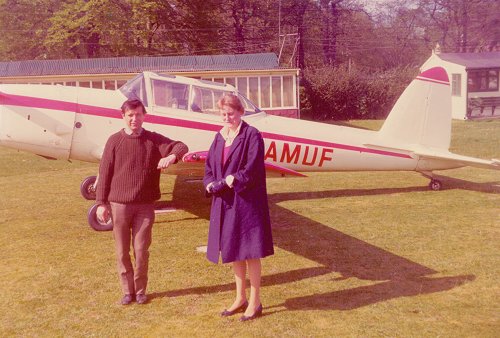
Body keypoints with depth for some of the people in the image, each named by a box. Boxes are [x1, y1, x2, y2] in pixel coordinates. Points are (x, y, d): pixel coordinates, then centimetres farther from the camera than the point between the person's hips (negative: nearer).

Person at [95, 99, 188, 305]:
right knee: (122, 252, 8)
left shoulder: (153, 140, 3)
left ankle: (140, 290, 23)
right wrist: (101, 203, -1)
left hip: (144, 205, 0)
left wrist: (172, 156, -29)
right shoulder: (115, 141, 1)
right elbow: (105, 173, 2)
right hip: (119, 205, 0)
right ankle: (127, 290, 24)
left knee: (141, 250, 5)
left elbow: (181, 146, -6)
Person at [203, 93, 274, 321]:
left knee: (249, 252, 1)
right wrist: (212, 184, -9)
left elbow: (252, 170, -18)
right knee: (233, 251, 15)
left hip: (246, 202, -7)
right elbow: (209, 167, 12)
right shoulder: (219, 137, 11)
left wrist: (226, 182, -15)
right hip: (225, 203, 7)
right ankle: (240, 298, 30)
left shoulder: (252, 136, -10)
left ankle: (255, 302, 16)